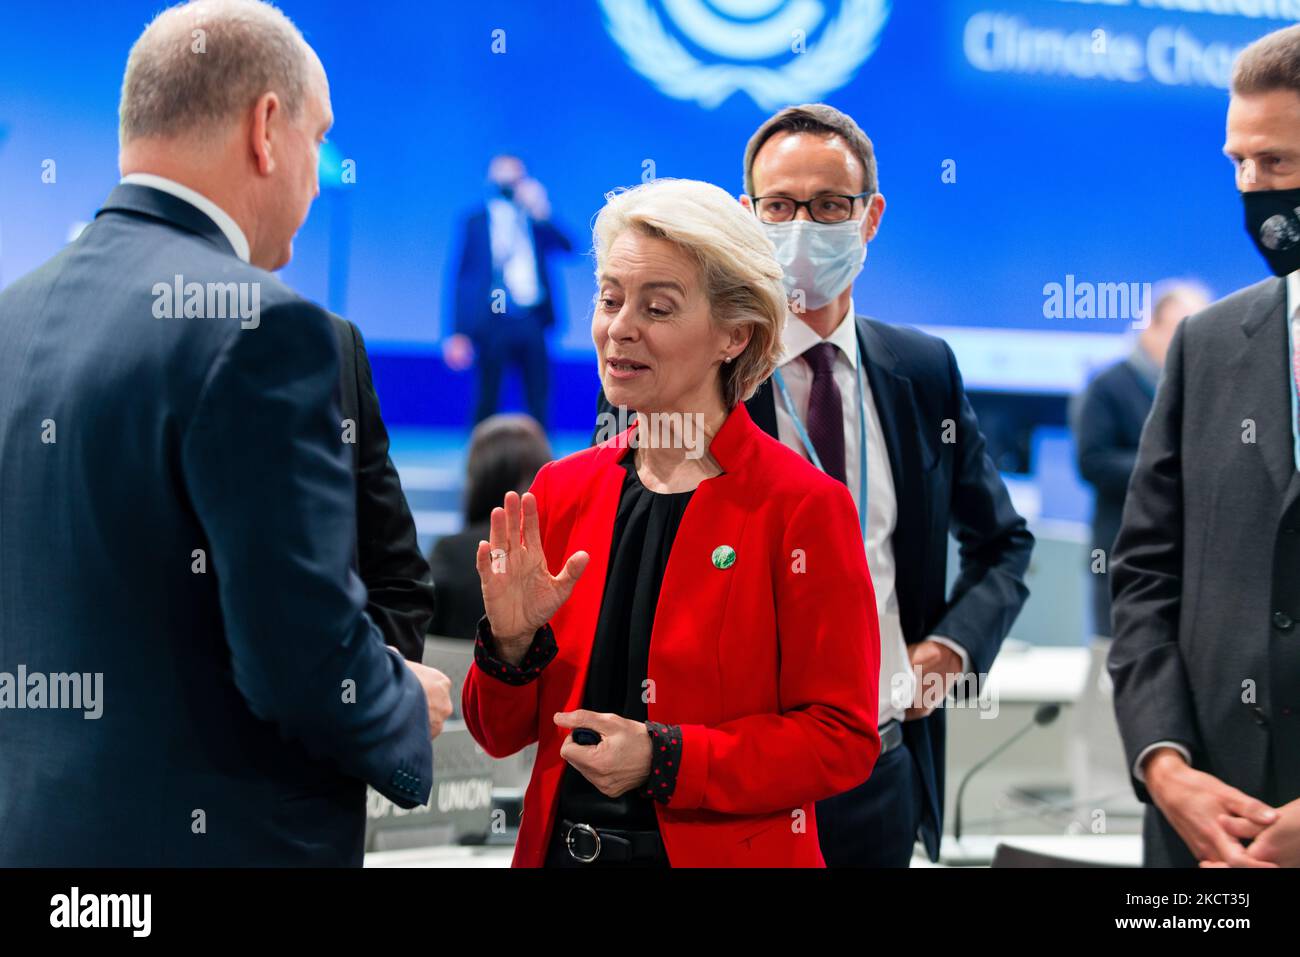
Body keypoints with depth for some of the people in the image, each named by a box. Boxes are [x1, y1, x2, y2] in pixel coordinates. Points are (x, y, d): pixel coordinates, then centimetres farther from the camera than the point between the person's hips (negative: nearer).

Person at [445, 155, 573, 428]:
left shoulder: (536, 220, 12)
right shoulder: (476, 222, 4)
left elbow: (567, 247, 0)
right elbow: (464, 275, 2)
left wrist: (541, 215, -12)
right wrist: (459, 332, -3)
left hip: (532, 321, 3)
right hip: (493, 321, -3)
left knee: (539, 395, 2)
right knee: (488, 397, 0)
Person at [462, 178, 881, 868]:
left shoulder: (804, 507, -10)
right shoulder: (561, 490, 2)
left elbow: (842, 739, -11)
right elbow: (503, 734, 6)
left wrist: (668, 760, -20)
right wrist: (513, 643, -13)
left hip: (724, 851, -4)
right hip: (559, 848, 4)